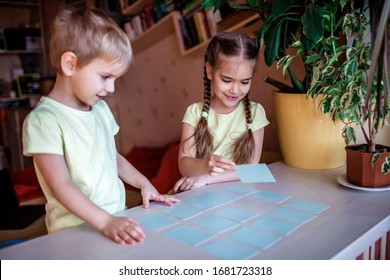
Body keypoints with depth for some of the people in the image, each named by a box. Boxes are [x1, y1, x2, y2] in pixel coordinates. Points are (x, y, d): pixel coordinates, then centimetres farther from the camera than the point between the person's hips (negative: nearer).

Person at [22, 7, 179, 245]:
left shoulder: (101, 109, 9)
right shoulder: (43, 120, -11)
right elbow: (62, 187, -15)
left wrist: (144, 184, 8)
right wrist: (106, 222, -21)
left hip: (118, 218, 6)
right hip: (75, 231, -5)